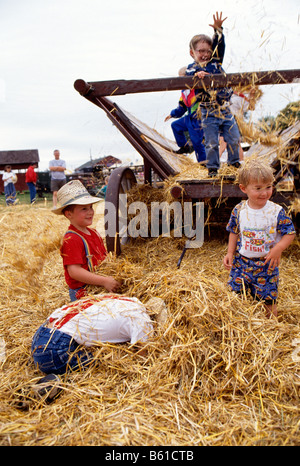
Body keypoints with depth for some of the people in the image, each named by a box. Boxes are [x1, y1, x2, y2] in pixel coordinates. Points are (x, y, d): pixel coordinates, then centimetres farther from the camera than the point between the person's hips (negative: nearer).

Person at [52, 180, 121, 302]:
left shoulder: (94, 233, 13)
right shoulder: (71, 240, -14)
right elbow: (74, 271, -21)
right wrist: (104, 281, -24)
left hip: (99, 289, 8)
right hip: (82, 294, -7)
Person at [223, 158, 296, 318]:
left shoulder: (277, 212, -13)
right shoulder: (239, 210, -6)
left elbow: (290, 233, -5)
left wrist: (278, 248, -21)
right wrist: (230, 253, 0)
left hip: (266, 264, -2)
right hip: (241, 261, 2)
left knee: (268, 299, 6)